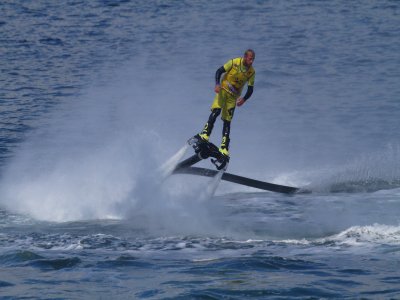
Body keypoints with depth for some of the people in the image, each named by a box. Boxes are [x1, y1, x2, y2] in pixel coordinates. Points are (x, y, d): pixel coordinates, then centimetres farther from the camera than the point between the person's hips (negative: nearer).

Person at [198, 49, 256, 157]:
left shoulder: (252, 72, -5)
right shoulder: (234, 62, -12)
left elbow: (250, 89, -1)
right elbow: (219, 71, -8)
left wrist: (244, 99, -19)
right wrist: (217, 84, -24)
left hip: (234, 96, 2)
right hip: (223, 89, -2)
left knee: (227, 120, -1)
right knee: (216, 110, -26)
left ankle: (224, 147, -2)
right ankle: (205, 133, -27)